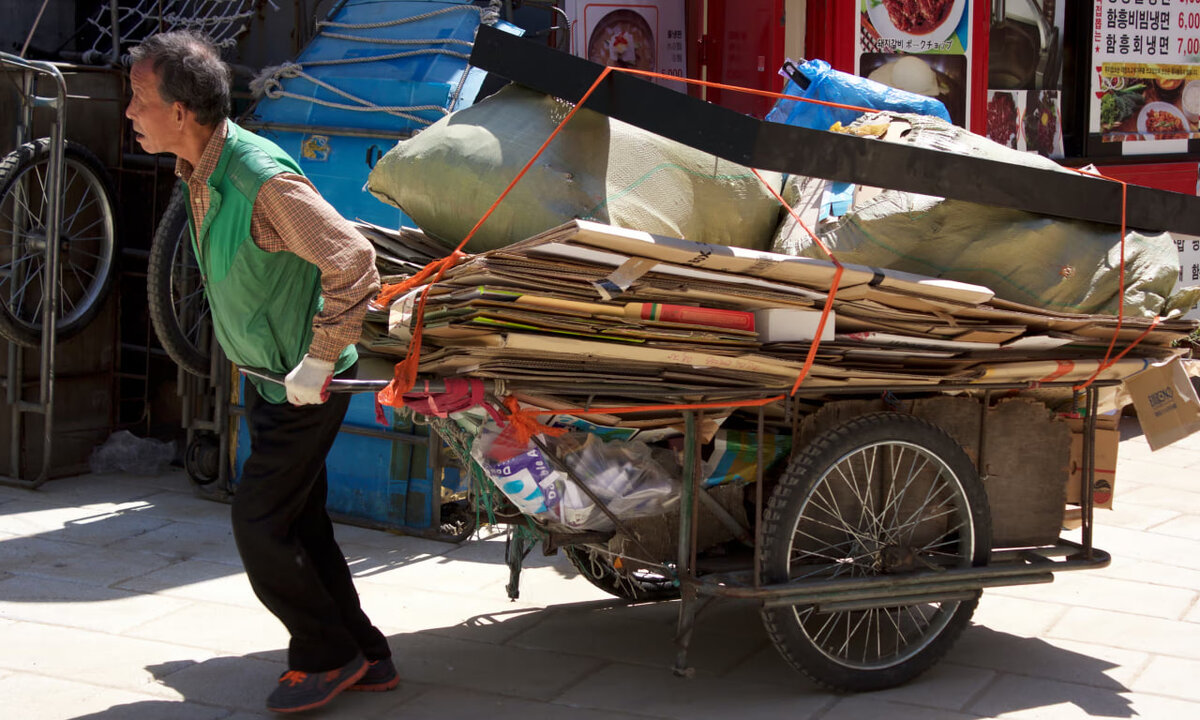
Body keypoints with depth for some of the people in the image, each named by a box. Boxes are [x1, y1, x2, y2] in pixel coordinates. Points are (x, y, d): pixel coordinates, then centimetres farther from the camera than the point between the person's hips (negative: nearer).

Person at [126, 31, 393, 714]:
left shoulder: (261, 179, -27)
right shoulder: (199, 175, 3)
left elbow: (353, 260, -28)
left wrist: (319, 362, -23)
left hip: (306, 385, -9)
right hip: (270, 376, 9)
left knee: (260, 521, -3)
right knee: (300, 522, 14)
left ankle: (326, 657, 15)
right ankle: (365, 657, 26)